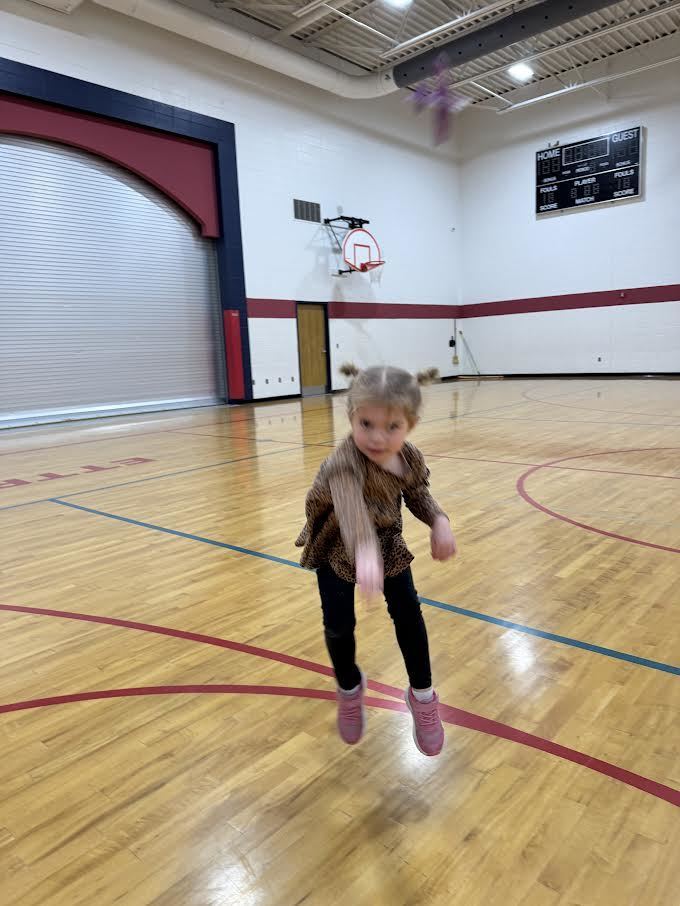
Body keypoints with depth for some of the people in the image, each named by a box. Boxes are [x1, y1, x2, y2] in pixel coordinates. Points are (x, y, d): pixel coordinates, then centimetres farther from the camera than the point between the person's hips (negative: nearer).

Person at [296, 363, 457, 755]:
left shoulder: (411, 458, -21)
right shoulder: (344, 462, -41)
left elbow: (418, 495, 1)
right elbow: (350, 506, -63)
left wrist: (440, 522, -20)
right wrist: (364, 551, -83)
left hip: (388, 542, 4)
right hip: (336, 548, -3)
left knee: (408, 612, -1)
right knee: (339, 625, -6)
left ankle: (422, 694, 22)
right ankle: (350, 687, 27)